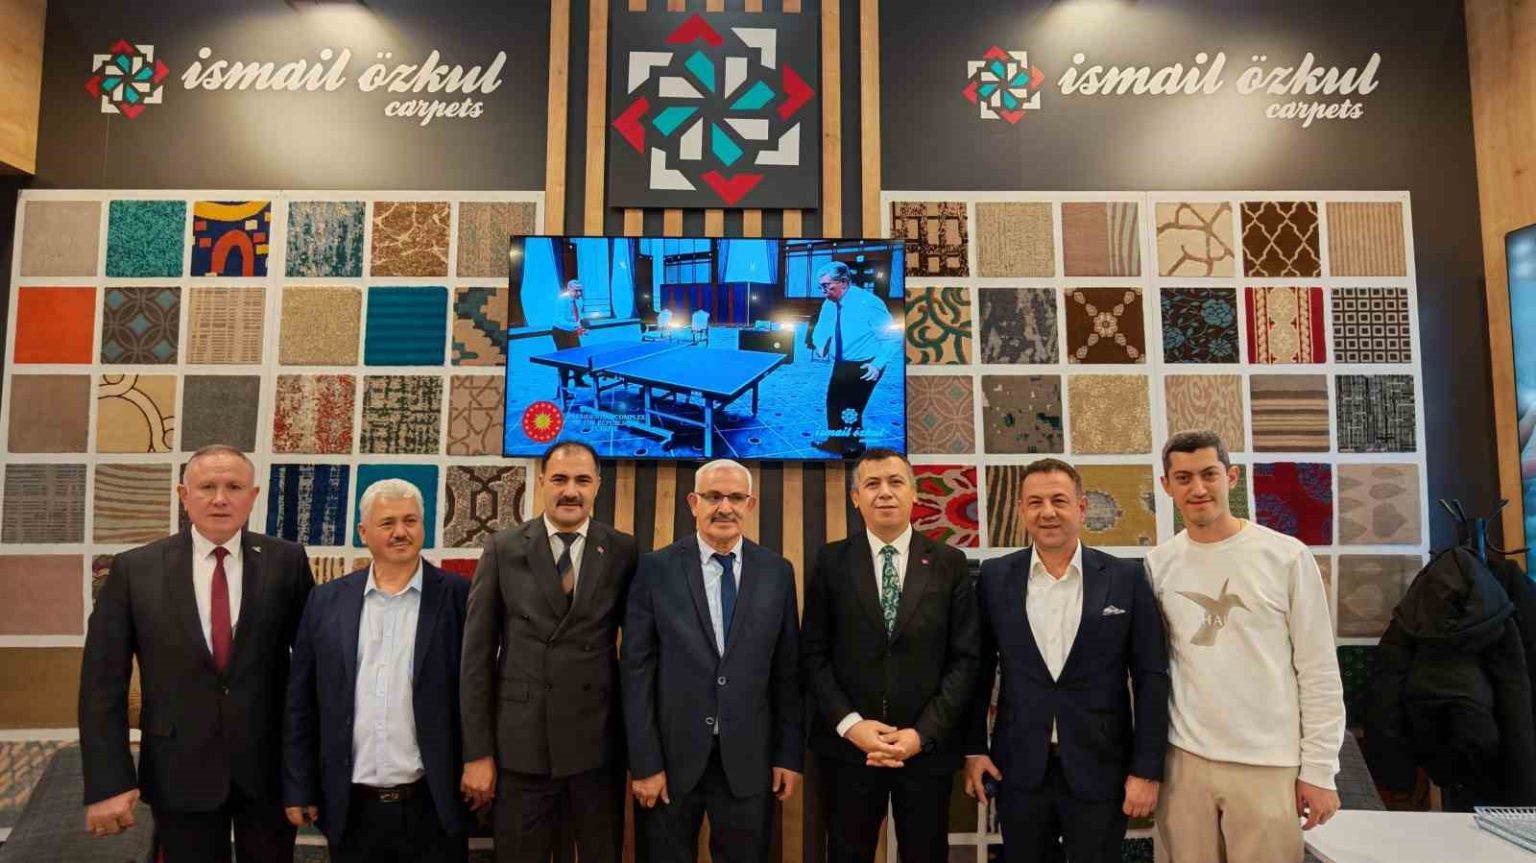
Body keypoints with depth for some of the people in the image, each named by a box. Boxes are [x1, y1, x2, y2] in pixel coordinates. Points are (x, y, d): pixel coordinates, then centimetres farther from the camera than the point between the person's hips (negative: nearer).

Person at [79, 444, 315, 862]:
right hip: (179, 770, 0)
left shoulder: (287, 561, -5)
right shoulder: (134, 569, -4)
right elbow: (103, 682, -3)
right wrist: (107, 782, -8)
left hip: (270, 764, 0)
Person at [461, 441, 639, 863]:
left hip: (598, 743, 0)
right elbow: (478, 654, -1)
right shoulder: (503, 548, -1)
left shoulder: (623, 551, -1)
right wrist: (477, 752, -4)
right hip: (520, 743, 0)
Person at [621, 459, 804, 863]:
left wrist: (790, 754, 3)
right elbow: (636, 669, -6)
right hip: (671, 755, -1)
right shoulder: (656, 569, -5)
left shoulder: (777, 571, 1)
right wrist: (643, 761, -8)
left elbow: (788, 670, 3)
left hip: (748, 758, 1)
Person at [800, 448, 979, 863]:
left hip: (928, 745, 0)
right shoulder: (831, 561, 0)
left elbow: (965, 657, -2)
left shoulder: (950, 563, 0)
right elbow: (813, 654, -1)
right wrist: (849, 724, -12)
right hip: (847, 744, 0)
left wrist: (923, 733, -11)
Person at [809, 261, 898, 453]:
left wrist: (878, 364, -25)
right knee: (833, 403, 14)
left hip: (864, 368, -7)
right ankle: (835, 441, 35)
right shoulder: (829, 304, -2)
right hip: (841, 365, 7)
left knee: (850, 409, -8)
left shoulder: (867, 303, -22)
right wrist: (820, 344, -7)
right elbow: (821, 330, 16)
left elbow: (893, 336, -18)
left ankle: (852, 448, 13)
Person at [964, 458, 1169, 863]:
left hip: (1100, 769, -1)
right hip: (1019, 769, 1)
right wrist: (974, 749, 3)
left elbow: (1151, 677, -3)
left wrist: (1146, 769, -5)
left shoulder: (1126, 577, -4)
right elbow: (979, 669, 5)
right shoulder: (995, 577, -1)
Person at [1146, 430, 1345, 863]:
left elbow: (1319, 671, -2)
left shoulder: (1286, 556, -5)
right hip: (1183, 761, 2)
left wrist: (1319, 769, -3)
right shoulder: (1158, 565, 1)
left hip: (1270, 765, -2)